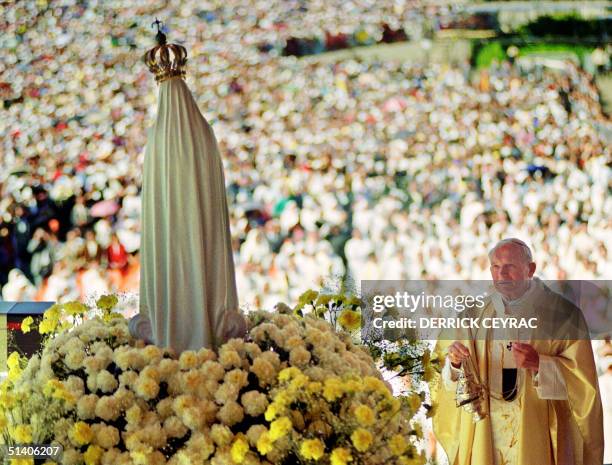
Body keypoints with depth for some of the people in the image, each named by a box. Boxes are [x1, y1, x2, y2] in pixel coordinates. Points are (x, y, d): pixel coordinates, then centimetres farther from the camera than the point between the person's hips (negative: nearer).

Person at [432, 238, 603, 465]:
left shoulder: (562, 313, -3)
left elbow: (581, 377, -9)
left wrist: (539, 364, -22)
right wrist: (455, 361, -16)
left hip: (538, 430, -3)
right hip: (485, 430, 3)